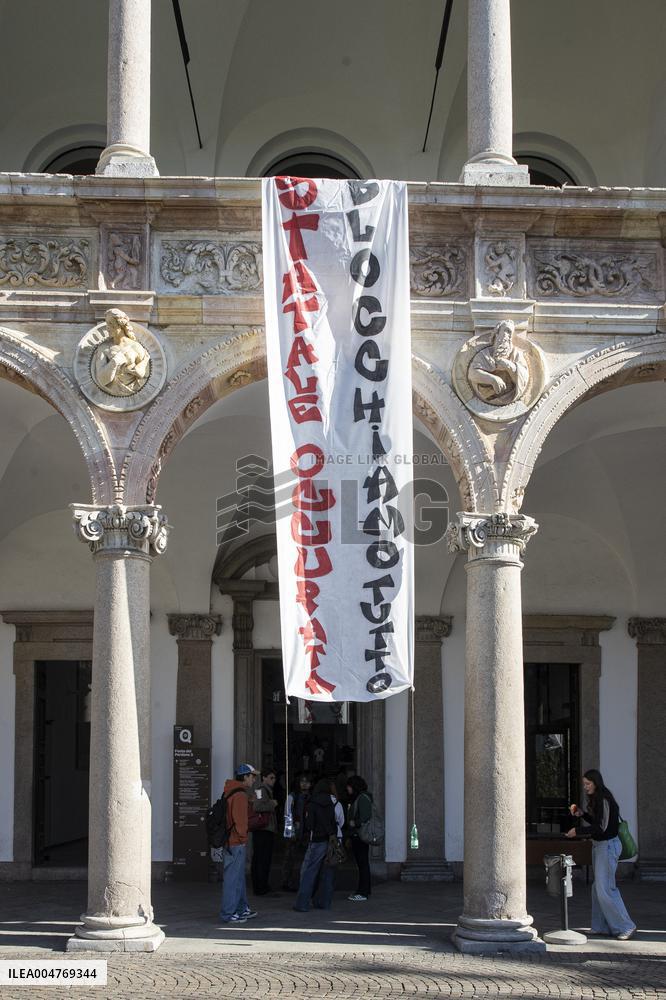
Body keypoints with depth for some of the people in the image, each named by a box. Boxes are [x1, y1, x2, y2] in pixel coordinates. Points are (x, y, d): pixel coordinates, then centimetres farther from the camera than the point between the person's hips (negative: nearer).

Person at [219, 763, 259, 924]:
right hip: (237, 842, -11)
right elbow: (240, 820, -20)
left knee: (239, 876, 19)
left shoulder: (231, 792, 16)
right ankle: (228, 914, -3)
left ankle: (242, 909, 30)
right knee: (233, 878, -6)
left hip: (231, 842, 11)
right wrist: (243, 836, -11)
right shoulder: (240, 795, -17)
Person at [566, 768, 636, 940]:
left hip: (608, 845, -10)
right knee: (598, 887, 12)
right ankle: (603, 926, 18)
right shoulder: (596, 800, 11)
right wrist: (582, 813, 5)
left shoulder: (605, 800, -18)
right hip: (599, 845, 10)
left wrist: (577, 831, -19)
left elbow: (601, 827, -22)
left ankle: (625, 927, -5)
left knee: (604, 888, -10)